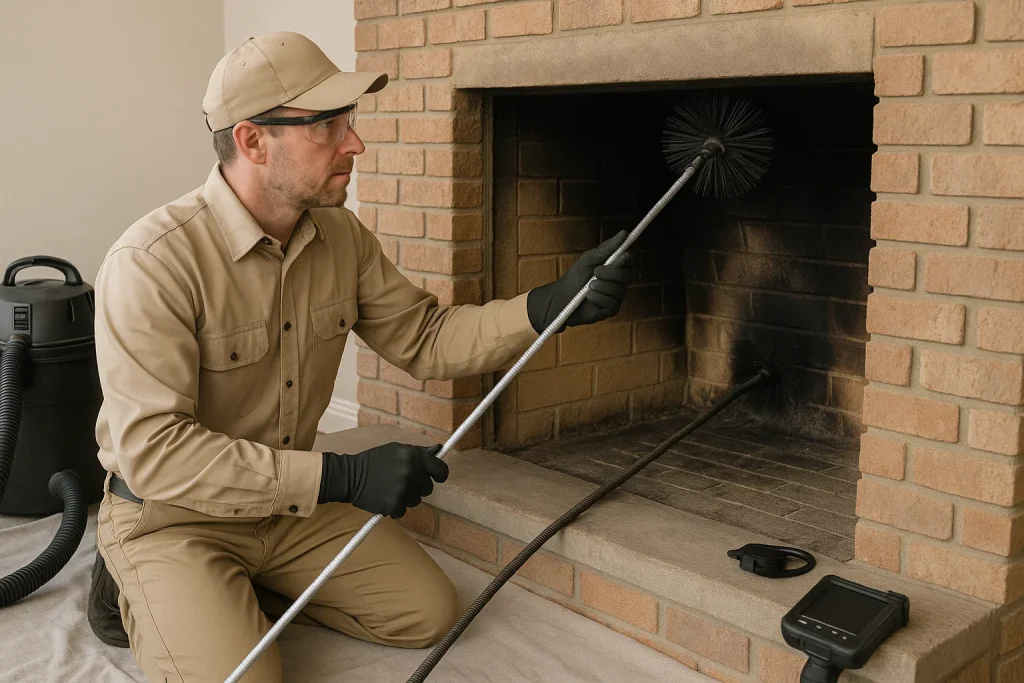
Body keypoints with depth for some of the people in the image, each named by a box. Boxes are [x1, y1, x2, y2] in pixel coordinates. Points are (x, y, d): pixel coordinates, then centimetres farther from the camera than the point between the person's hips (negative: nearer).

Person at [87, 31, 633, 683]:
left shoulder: (342, 237, -5)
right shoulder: (153, 261, -27)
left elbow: (426, 339, 1)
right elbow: (153, 450, -30)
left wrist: (552, 304, -16)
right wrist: (343, 476, -35)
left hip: (293, 502, 6)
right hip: (171, 515, -6)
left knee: (429, 614, 3)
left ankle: (246, 589, 17)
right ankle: (138, 593, 8)